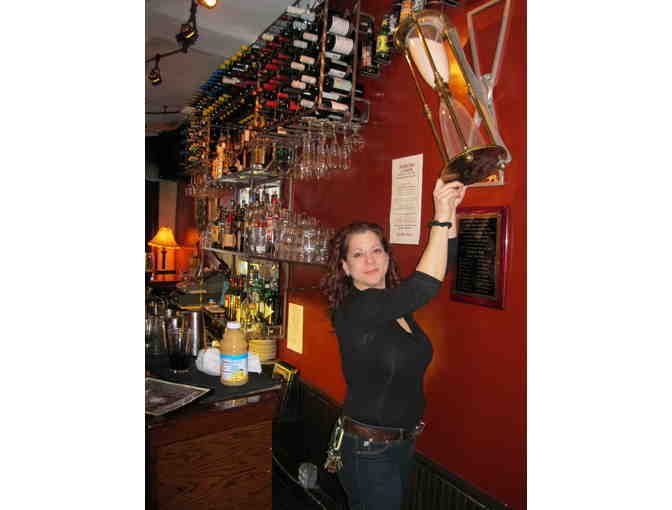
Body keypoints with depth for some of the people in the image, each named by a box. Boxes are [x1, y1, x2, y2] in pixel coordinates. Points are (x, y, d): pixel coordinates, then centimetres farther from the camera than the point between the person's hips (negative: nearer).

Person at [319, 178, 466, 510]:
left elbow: (440, 267, 1)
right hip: (369, 451, -8)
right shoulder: (354, 310, -23)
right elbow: (426, 285, -34)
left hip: (402, 443, 8)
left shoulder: (397, 305, 1)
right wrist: (441, 217, -31)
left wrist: (451, 210, -10)